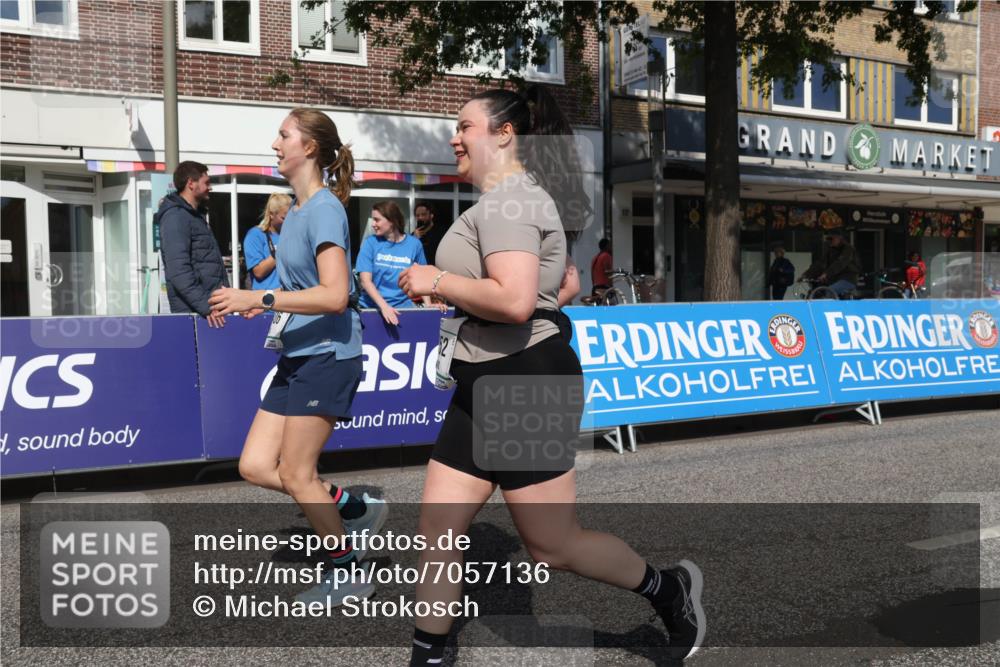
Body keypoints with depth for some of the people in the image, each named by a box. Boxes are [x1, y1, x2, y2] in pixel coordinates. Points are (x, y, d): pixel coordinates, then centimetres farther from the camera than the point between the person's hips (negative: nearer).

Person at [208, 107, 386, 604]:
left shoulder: (323, 209, -15)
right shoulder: (297, 210, 13)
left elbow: (334, 296, -24)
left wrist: (261, 298, -27)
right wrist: (264, 304, 10)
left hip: (326, 355, -9)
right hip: (296, 357, 9)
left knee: (295, 473, -2)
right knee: (255, 466, 5)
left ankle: (347, 575, 14)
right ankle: (352, 509, 19)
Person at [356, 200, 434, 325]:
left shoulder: (414, 244, -1)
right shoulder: (370, 243, -3)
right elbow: (365, 280, -9)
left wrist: (428, 305, -6)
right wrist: (384, 306, -22)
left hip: (402, 308, 0)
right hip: (371, 307, 0)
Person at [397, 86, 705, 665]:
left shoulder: (506, 201, -16)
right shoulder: (516, 197, 18)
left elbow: (515, 301, -31)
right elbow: (565, 285, 27)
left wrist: (436, 281, -18)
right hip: (485, 386, 11)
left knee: (555, 544, 1)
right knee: (438, 532, 8)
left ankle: (669, 589, 23)